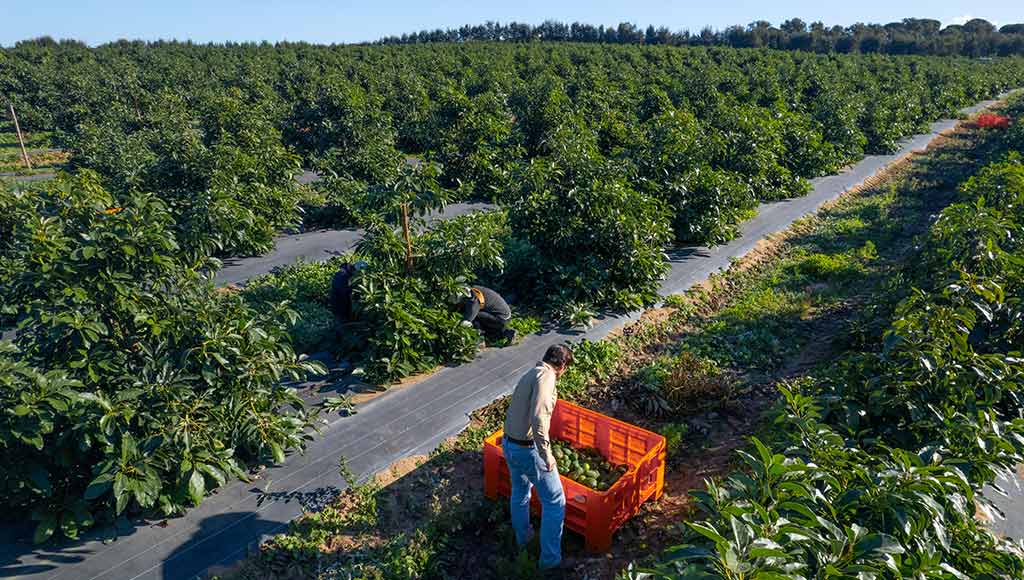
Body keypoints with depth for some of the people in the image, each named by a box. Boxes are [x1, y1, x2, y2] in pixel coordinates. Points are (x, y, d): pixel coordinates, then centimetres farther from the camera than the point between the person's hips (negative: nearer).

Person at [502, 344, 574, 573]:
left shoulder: (531, 373, 13)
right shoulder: (546, 376, -17)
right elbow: (538, 417, -30)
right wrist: (546, 453, -22)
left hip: (509, 444, 9)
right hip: (528, 449, -9)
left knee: (519, 493, 29)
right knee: (554, 502, 7)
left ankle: (522, 538, 51)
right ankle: (550, 560, 17)